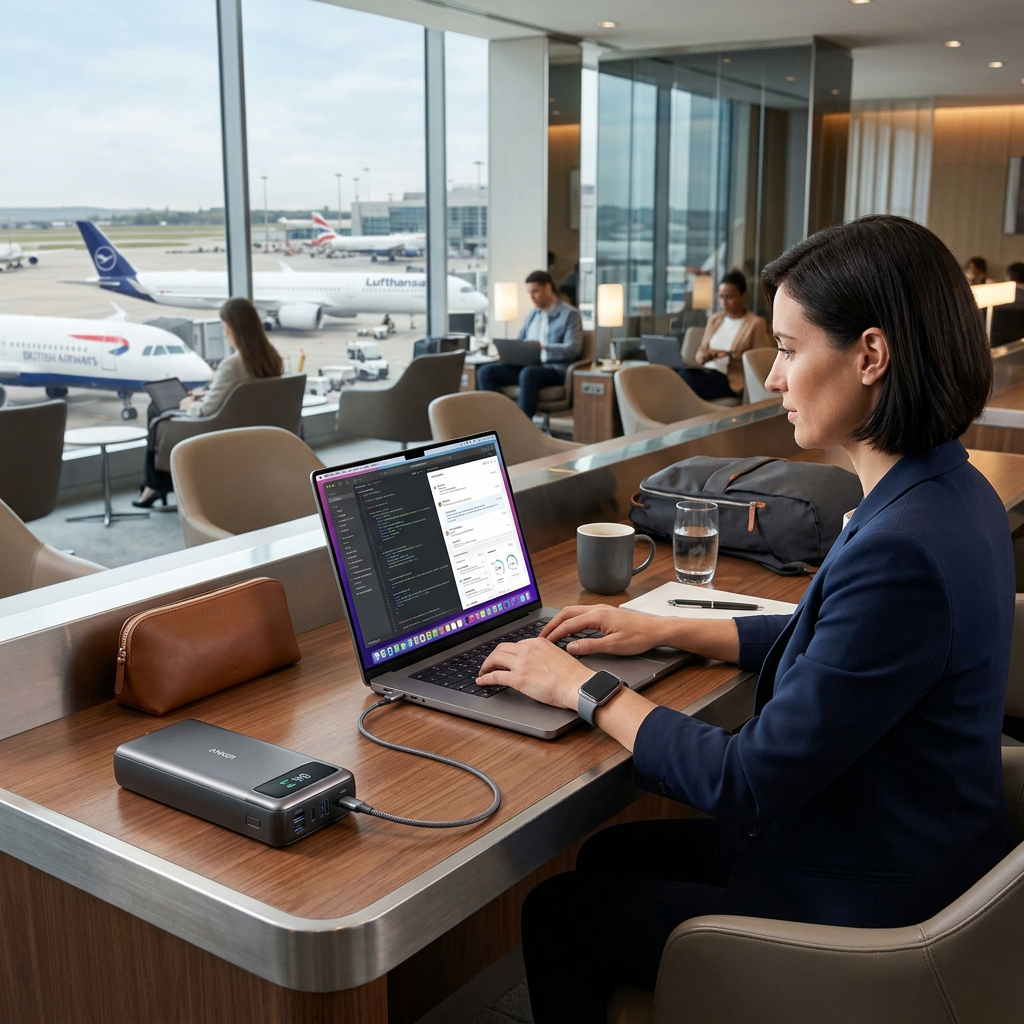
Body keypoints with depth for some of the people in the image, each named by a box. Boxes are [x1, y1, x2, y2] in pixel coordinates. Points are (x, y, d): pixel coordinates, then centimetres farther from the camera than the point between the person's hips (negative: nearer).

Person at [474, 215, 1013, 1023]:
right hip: (900, 854, 9)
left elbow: (746, 787, -27)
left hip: (860, 917, -9)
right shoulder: (949, 493, -1)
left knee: (556, 918, 7)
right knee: (609, 853, 22)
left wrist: (586, 689, -14)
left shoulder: (901, 549, -34)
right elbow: (822, 638, 15)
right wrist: (664, 631, 11)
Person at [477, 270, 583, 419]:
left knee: (528, 374, -41)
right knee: (486, 371, -15)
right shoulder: (532, 314, 21)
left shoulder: (570, 314, 0)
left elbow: (573, 349, -12)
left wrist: (543, 347, -28)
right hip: (527, 365, 7)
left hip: (555, 368, -7)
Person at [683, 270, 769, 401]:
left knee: (686, 379, -33)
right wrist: (707, 355, -8)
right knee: (684, 373, -32)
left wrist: (732, 355, -15)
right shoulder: (715, 319, 19)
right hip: (708, 372, 5)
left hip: (732, 382, -5)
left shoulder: (756, 323, 2)